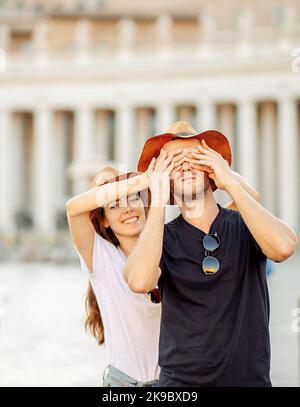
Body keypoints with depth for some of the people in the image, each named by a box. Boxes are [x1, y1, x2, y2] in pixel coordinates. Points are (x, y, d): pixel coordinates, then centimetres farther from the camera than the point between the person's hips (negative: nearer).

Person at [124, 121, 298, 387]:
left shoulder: (243, 228, -1)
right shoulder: (164, 238, -1)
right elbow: (139, 282, -23)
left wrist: (231, 184, -17)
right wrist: (159, 203, -16)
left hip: (249, 378, 0)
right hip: (179, 380, 0)